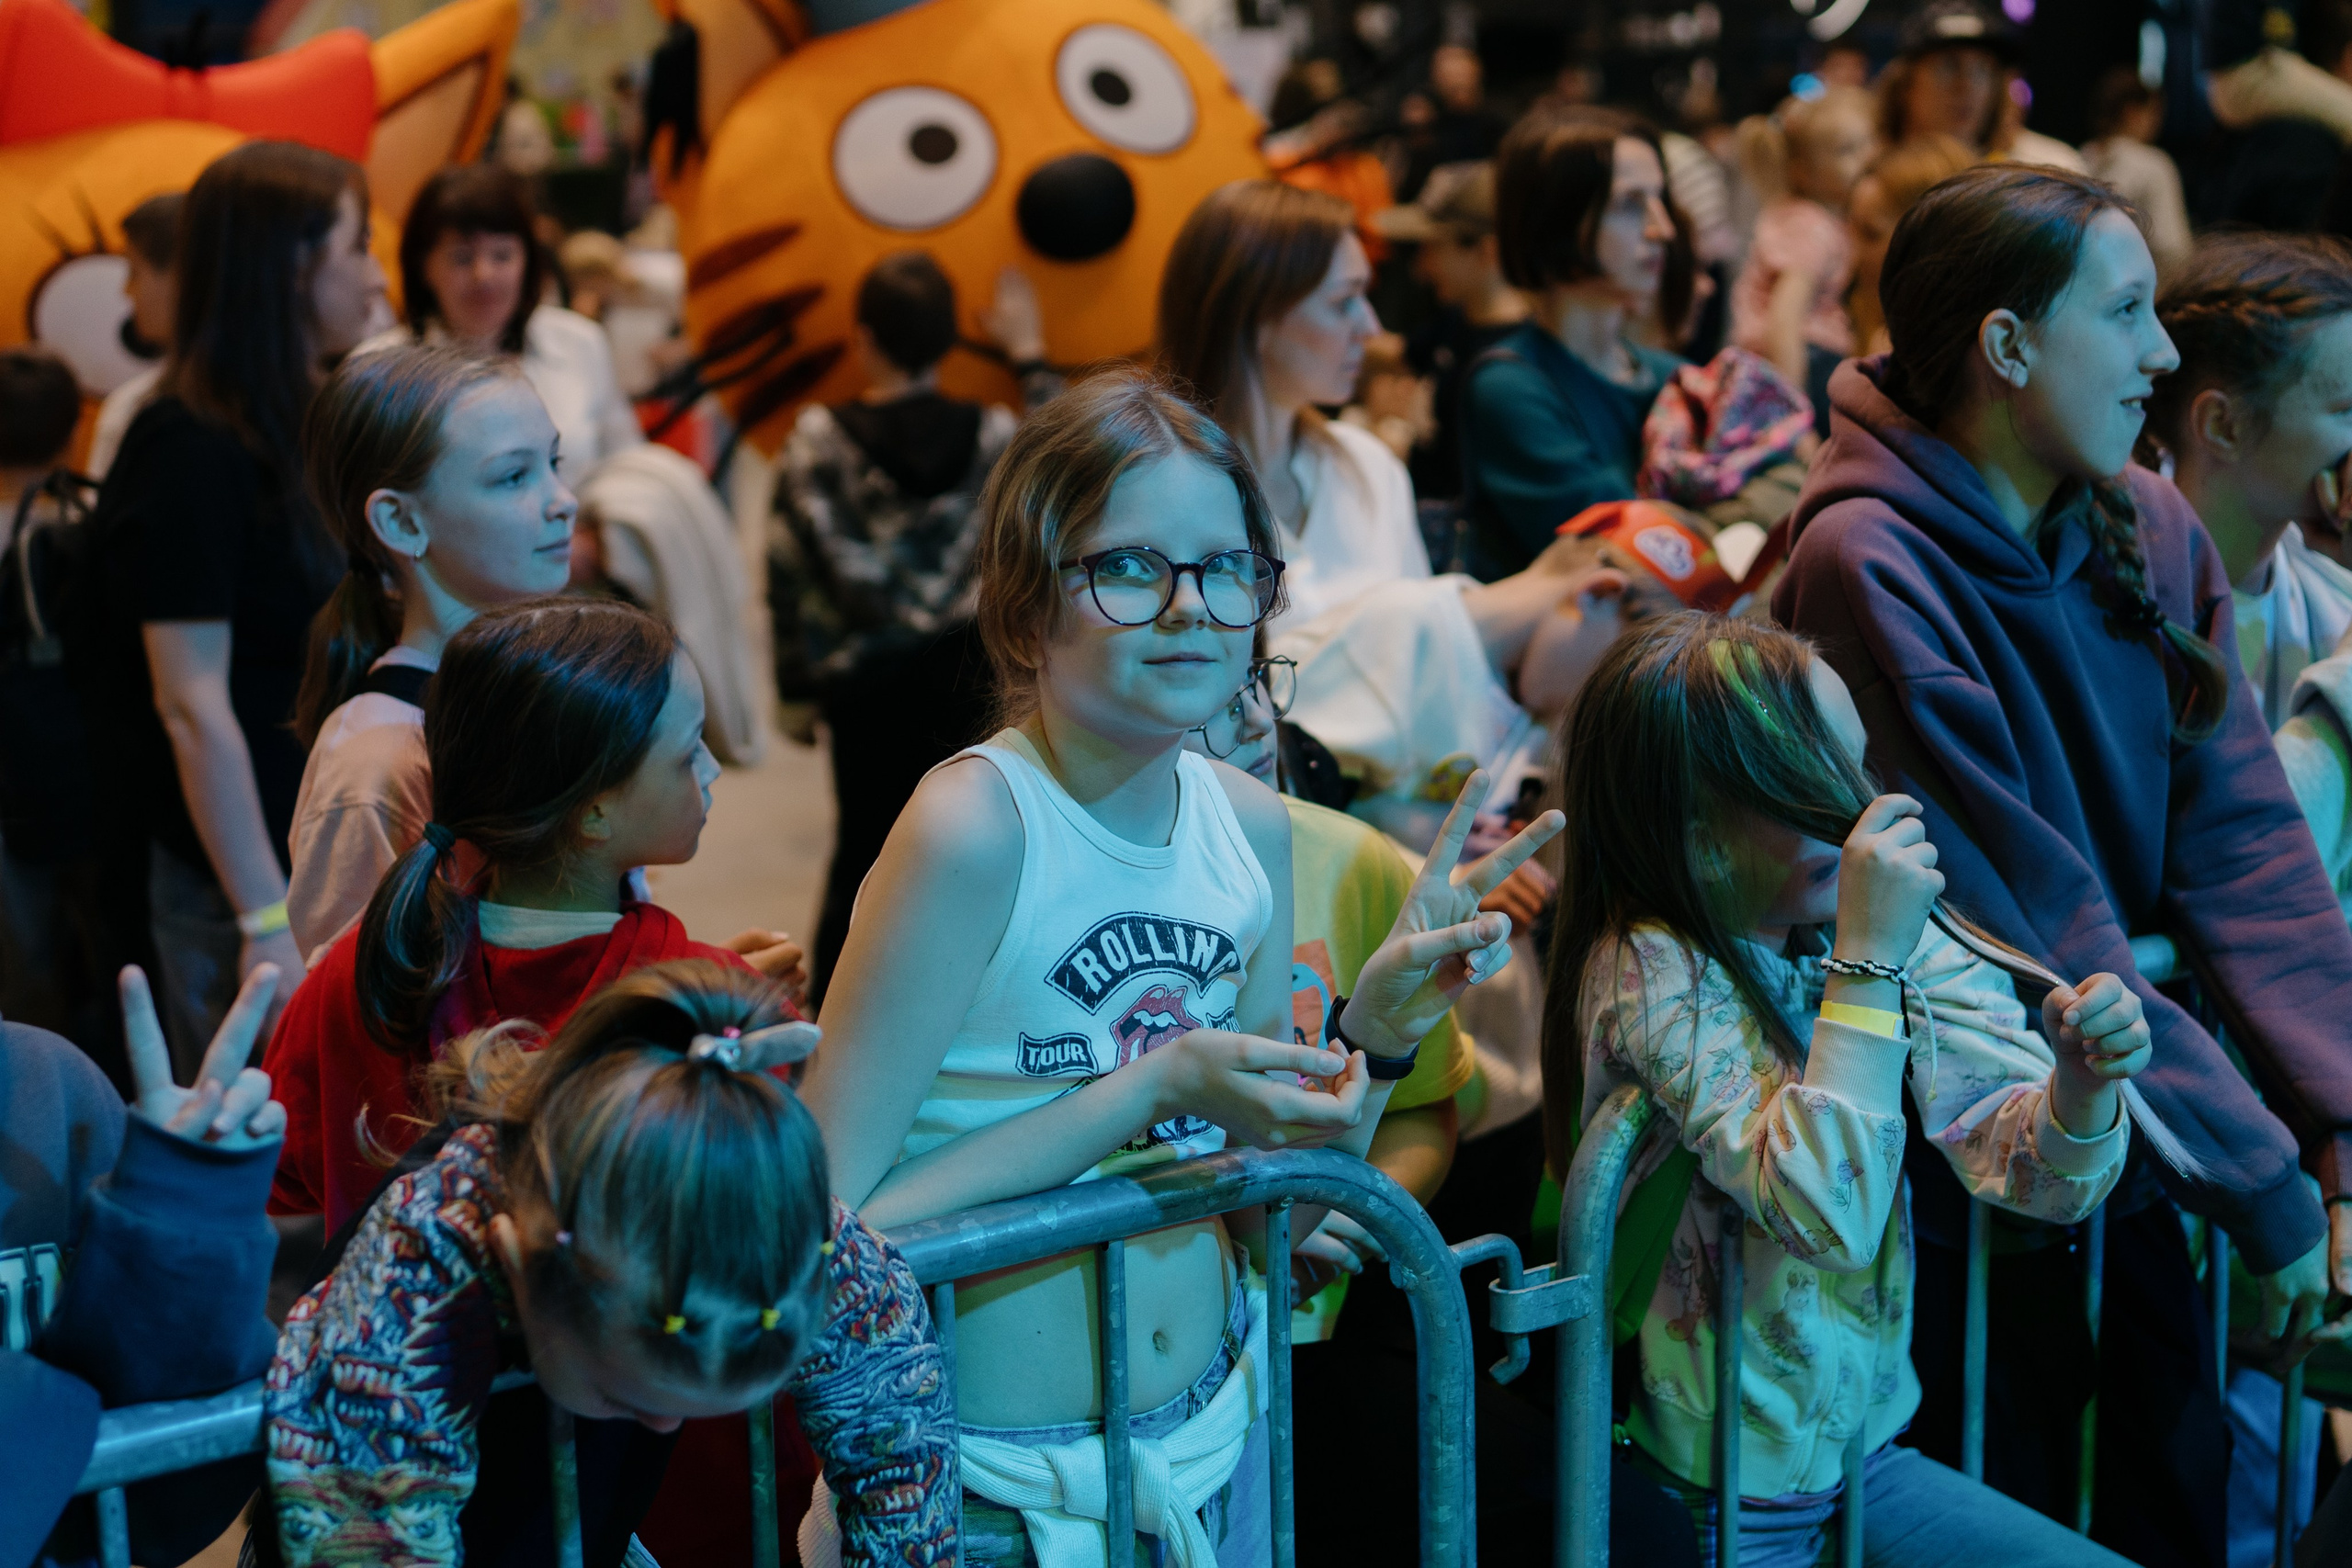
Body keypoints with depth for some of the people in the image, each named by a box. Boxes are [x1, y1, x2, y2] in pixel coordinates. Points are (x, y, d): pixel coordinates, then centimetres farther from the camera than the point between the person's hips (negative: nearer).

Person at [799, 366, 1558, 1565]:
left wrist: (1378, 1028, -10)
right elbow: (835, 1226, -23)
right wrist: (1159, 1087, -24)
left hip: (1216, 1439, 6)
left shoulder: (1251, 826, -2)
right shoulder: (976, 827, -20)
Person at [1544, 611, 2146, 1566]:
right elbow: (1829, 1213, -31)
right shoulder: (1652, 973, -21)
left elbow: (2024, 1168, -8)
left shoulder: (1889, 927, -4)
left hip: (1866, 1452, 6)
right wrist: (1867, 958, -32)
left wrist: (2080, 1089, -28)